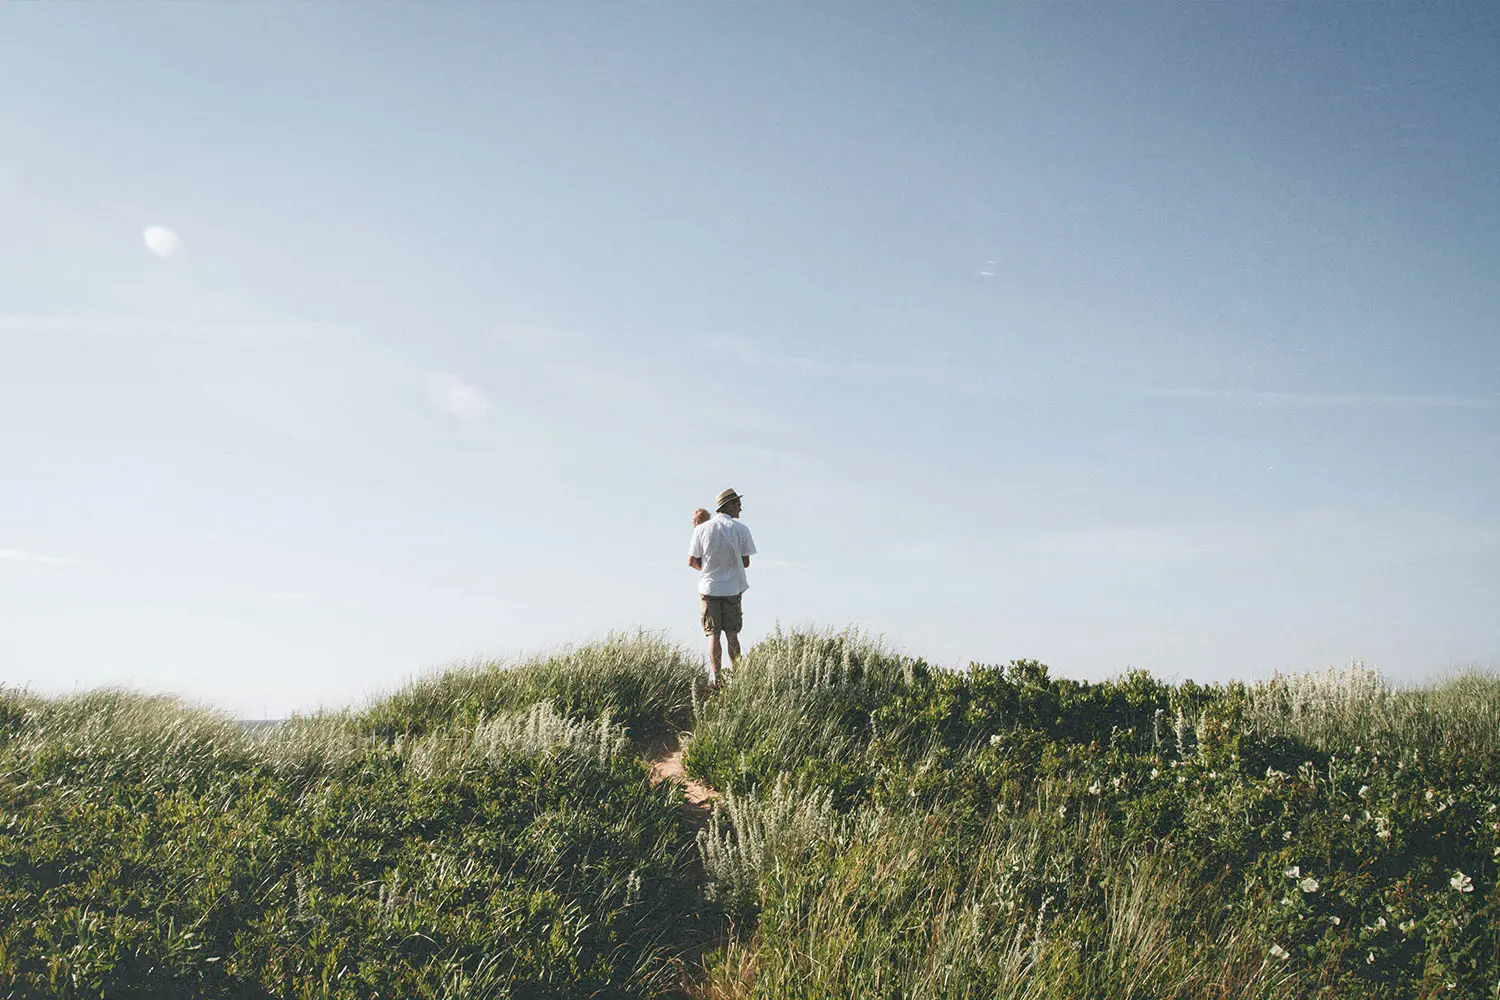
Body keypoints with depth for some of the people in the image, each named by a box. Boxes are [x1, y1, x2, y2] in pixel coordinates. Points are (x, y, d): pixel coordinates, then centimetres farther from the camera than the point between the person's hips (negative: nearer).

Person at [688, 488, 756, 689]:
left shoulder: (702, 529, -4)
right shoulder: (741, 529, -7)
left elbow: (692, 561, -1)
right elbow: (746, 563, -4)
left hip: (709, 587, 0)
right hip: (732, 588, 0)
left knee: (713, 634, 4)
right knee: (732, 634, 12)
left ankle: (715, 676, -3)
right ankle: (734, 675, 18)